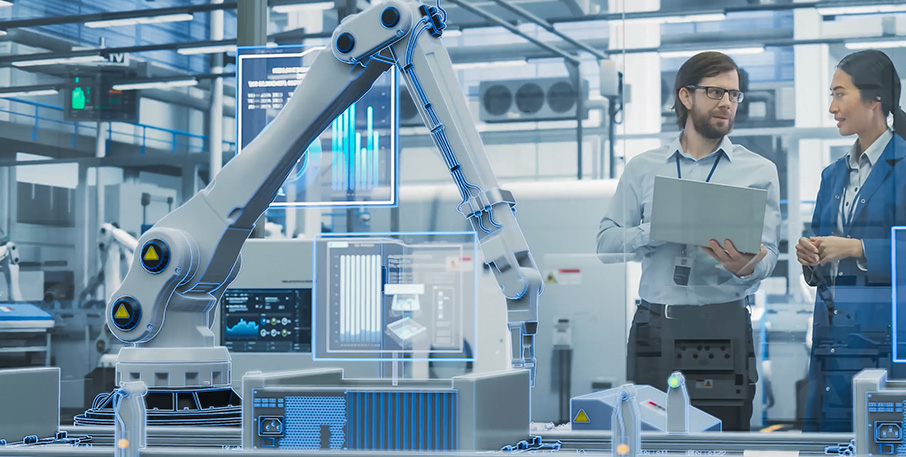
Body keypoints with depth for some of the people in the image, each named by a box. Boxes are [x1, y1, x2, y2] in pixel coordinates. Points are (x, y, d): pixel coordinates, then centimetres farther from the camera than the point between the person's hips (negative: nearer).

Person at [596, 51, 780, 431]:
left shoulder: (759, 171, 8)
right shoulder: (642, 169, 12)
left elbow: (766, 253, -1)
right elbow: (606, 245, 6)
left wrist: (746, 267, -24)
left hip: (724, 328, -1)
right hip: (654, 326, 1)